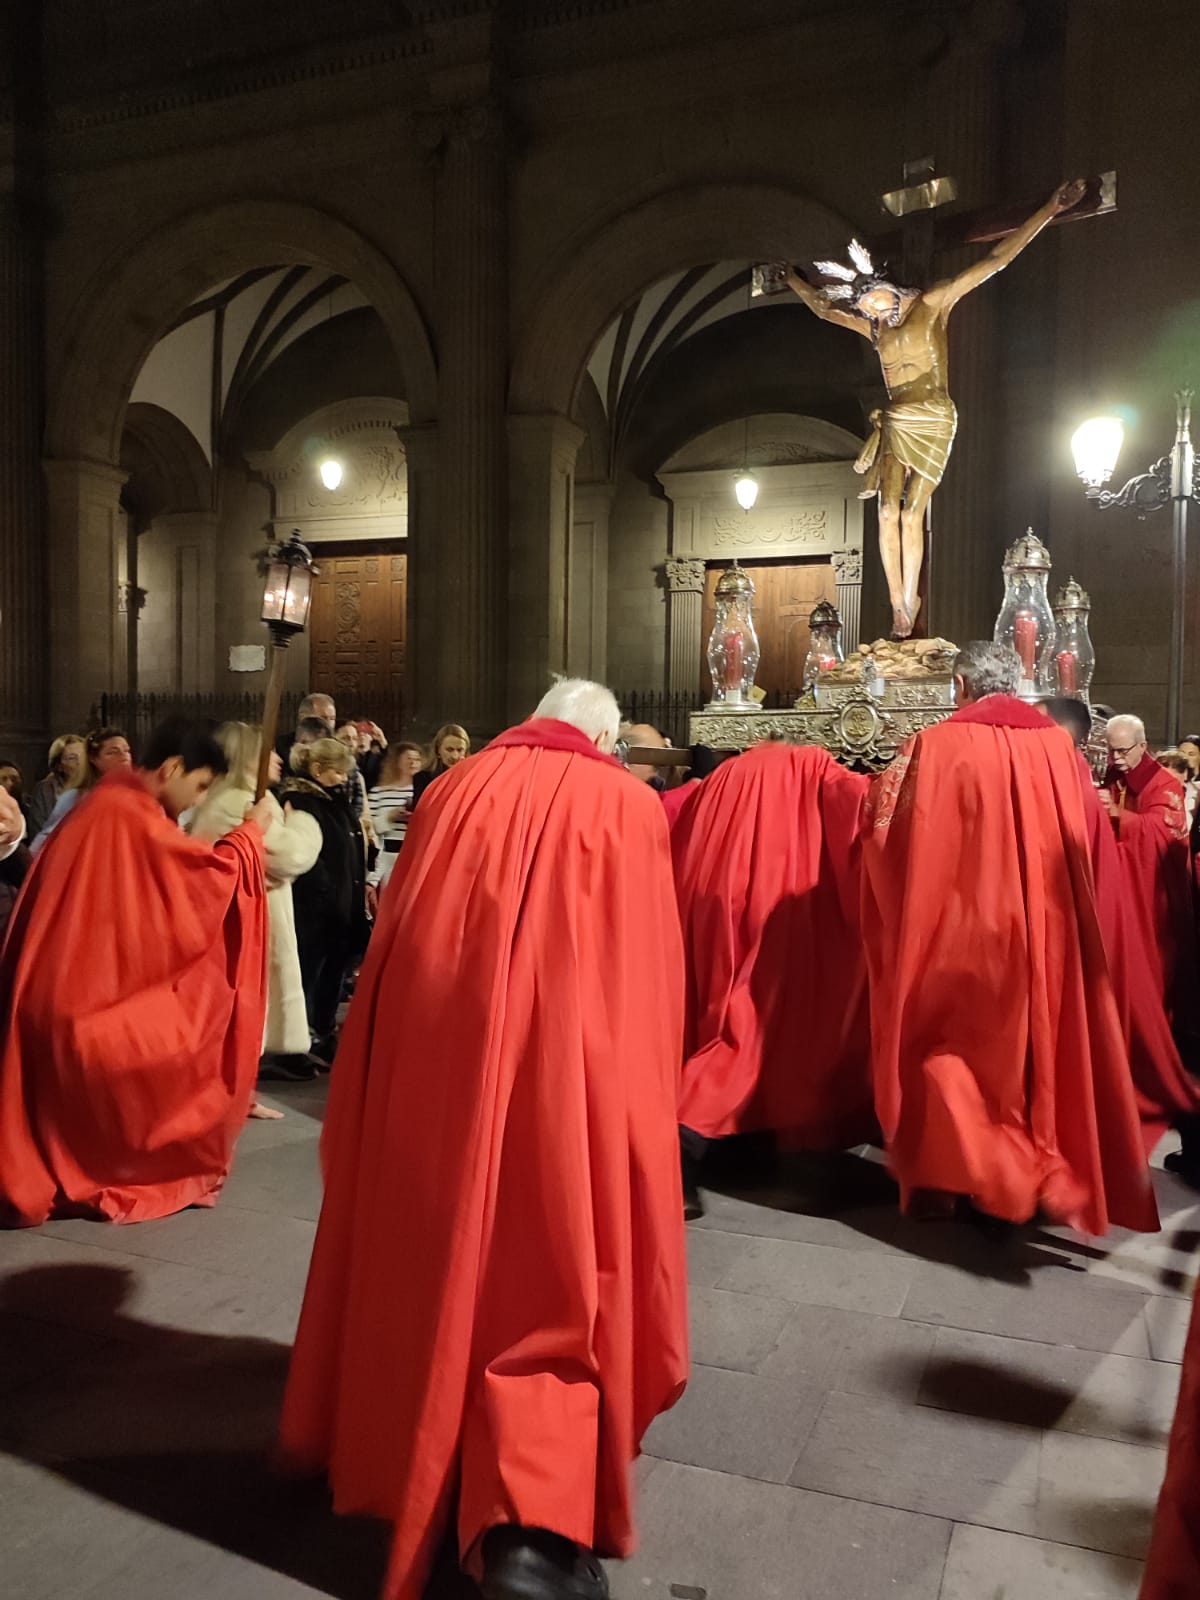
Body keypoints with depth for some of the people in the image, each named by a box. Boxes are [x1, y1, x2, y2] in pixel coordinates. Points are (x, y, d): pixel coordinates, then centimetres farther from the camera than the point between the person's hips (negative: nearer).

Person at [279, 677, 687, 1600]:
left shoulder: (459, 789, 11)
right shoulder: (628, 806, 3)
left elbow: (396, 937, 14)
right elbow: (646, 978, 4)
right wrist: (638, 1085, 15)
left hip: (430, 1044, 4)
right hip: (567, 1052, -4)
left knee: (438, 1243, 21)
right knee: (553, 1267, 5)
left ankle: (406, 1439, 43)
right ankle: (530, 1521, -2)